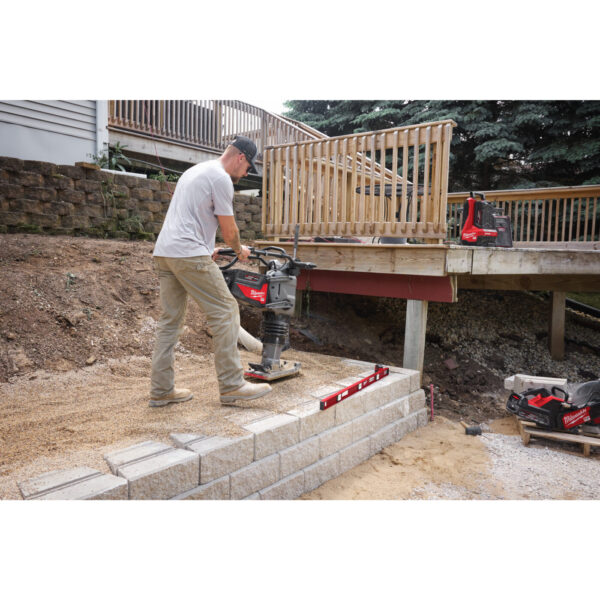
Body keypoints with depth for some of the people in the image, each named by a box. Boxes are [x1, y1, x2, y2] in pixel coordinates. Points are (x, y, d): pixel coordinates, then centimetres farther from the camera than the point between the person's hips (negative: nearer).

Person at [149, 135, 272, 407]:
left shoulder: (195, 170, 26)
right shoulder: (221, 178, -6)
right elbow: (229, 228, -2)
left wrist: (207, 248, 36)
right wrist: (239, 249, 17)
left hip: (164, 252, 10)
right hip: (189, 255, -10)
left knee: (170, 319, 12)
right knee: (225, 311, -6)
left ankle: (161, 390, 16)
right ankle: (231, 386, -2)